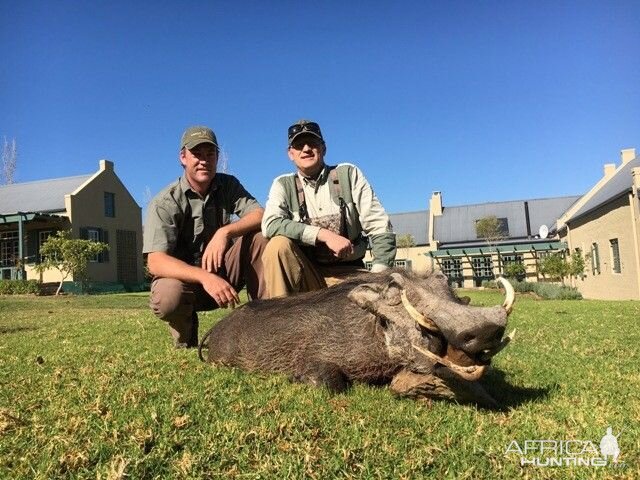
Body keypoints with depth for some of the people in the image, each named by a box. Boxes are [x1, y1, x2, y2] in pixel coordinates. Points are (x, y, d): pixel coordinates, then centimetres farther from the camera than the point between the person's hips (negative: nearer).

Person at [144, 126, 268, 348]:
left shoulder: (228, 185, -1)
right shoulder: (164, 203, -16)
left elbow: (260, 215, -15)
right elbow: (155, 262, -27)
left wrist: (225, 232, -35)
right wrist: (205, 278, -43)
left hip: (222, 272, 3)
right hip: (183, 276, -3)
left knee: (259, 236, -20)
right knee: (167, 298, -38)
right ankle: (186, 337, -2)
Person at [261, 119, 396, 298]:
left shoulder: (348, 174, 1)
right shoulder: (283, 184, 4)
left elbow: (380, 228, -3)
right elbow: (270, 225, -16)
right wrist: (324, 235, -24)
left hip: (347, 274, 0)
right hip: (305, 273, 1)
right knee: (278, 244, -27)